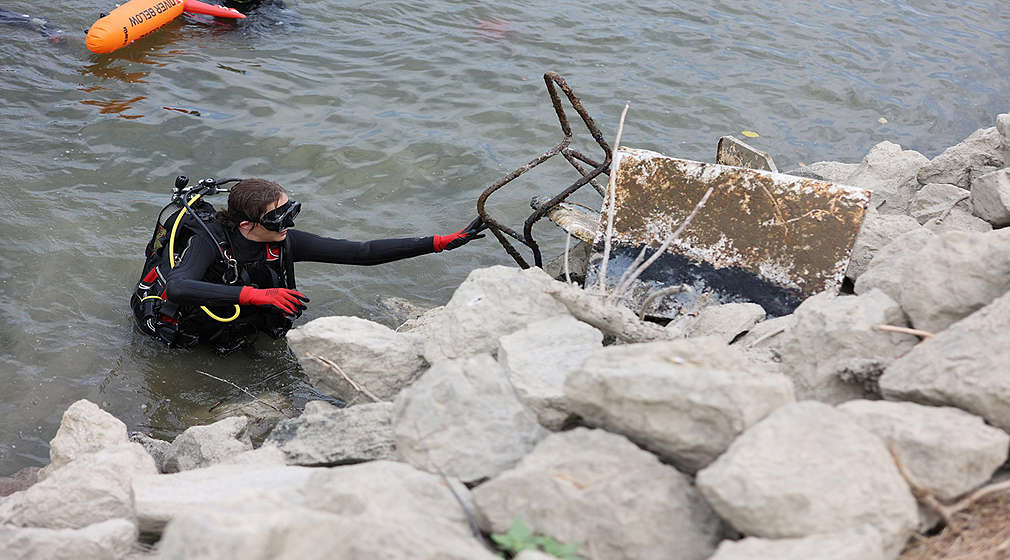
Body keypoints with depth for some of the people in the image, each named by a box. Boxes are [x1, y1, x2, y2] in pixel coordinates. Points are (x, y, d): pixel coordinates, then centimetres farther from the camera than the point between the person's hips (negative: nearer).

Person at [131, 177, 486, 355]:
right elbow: (177, 288, -53)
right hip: (170, 321, -4)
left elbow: (363, 252, -23)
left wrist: (445, 241, -29)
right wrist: (256, 295, -57)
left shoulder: (284, 242, -20)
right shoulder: (210, 239, -34)